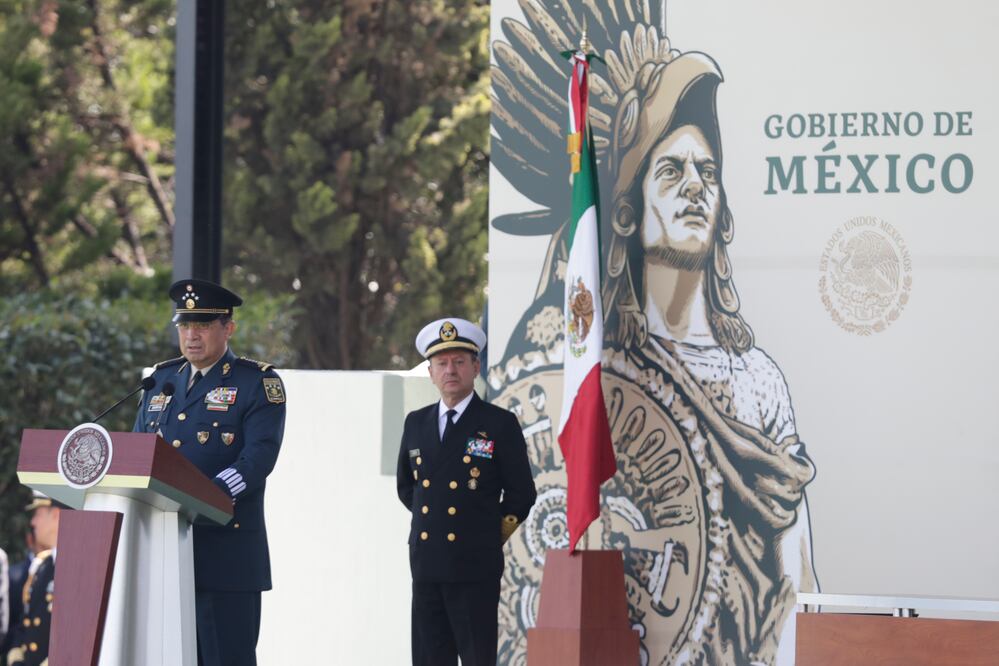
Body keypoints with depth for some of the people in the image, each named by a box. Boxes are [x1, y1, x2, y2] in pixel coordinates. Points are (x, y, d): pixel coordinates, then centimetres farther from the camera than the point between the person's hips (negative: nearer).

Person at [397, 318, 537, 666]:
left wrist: (490, 536, 5)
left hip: (475, 568, -4)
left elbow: (521, 493, 2)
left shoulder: (500, 424, -2)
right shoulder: (416, 423, 12)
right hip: (426, 566, 5)